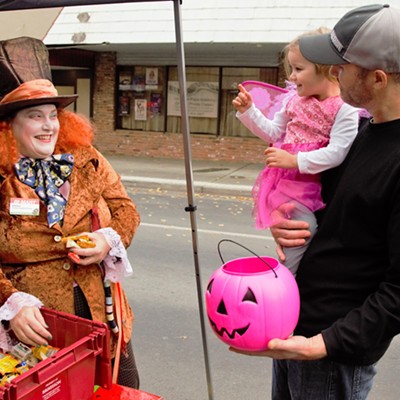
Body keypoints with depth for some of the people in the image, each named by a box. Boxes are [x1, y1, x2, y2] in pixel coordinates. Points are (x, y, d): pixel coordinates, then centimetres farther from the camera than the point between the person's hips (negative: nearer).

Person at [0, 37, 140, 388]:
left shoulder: (87, 161, 0)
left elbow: (124, 208, 8)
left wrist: (110, 239, -12)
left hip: (102, 311, 4)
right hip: (36, 327, -3)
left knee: (125, 388, 18)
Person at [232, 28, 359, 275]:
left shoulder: (345, 109, -10)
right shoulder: (295, 101, 10)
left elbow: (336, 153, -19)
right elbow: (274, 133, 20)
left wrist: (295, 161, -23)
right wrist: (248, 111, 11)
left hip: (314, 185, -4)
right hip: (286, 181, 4)